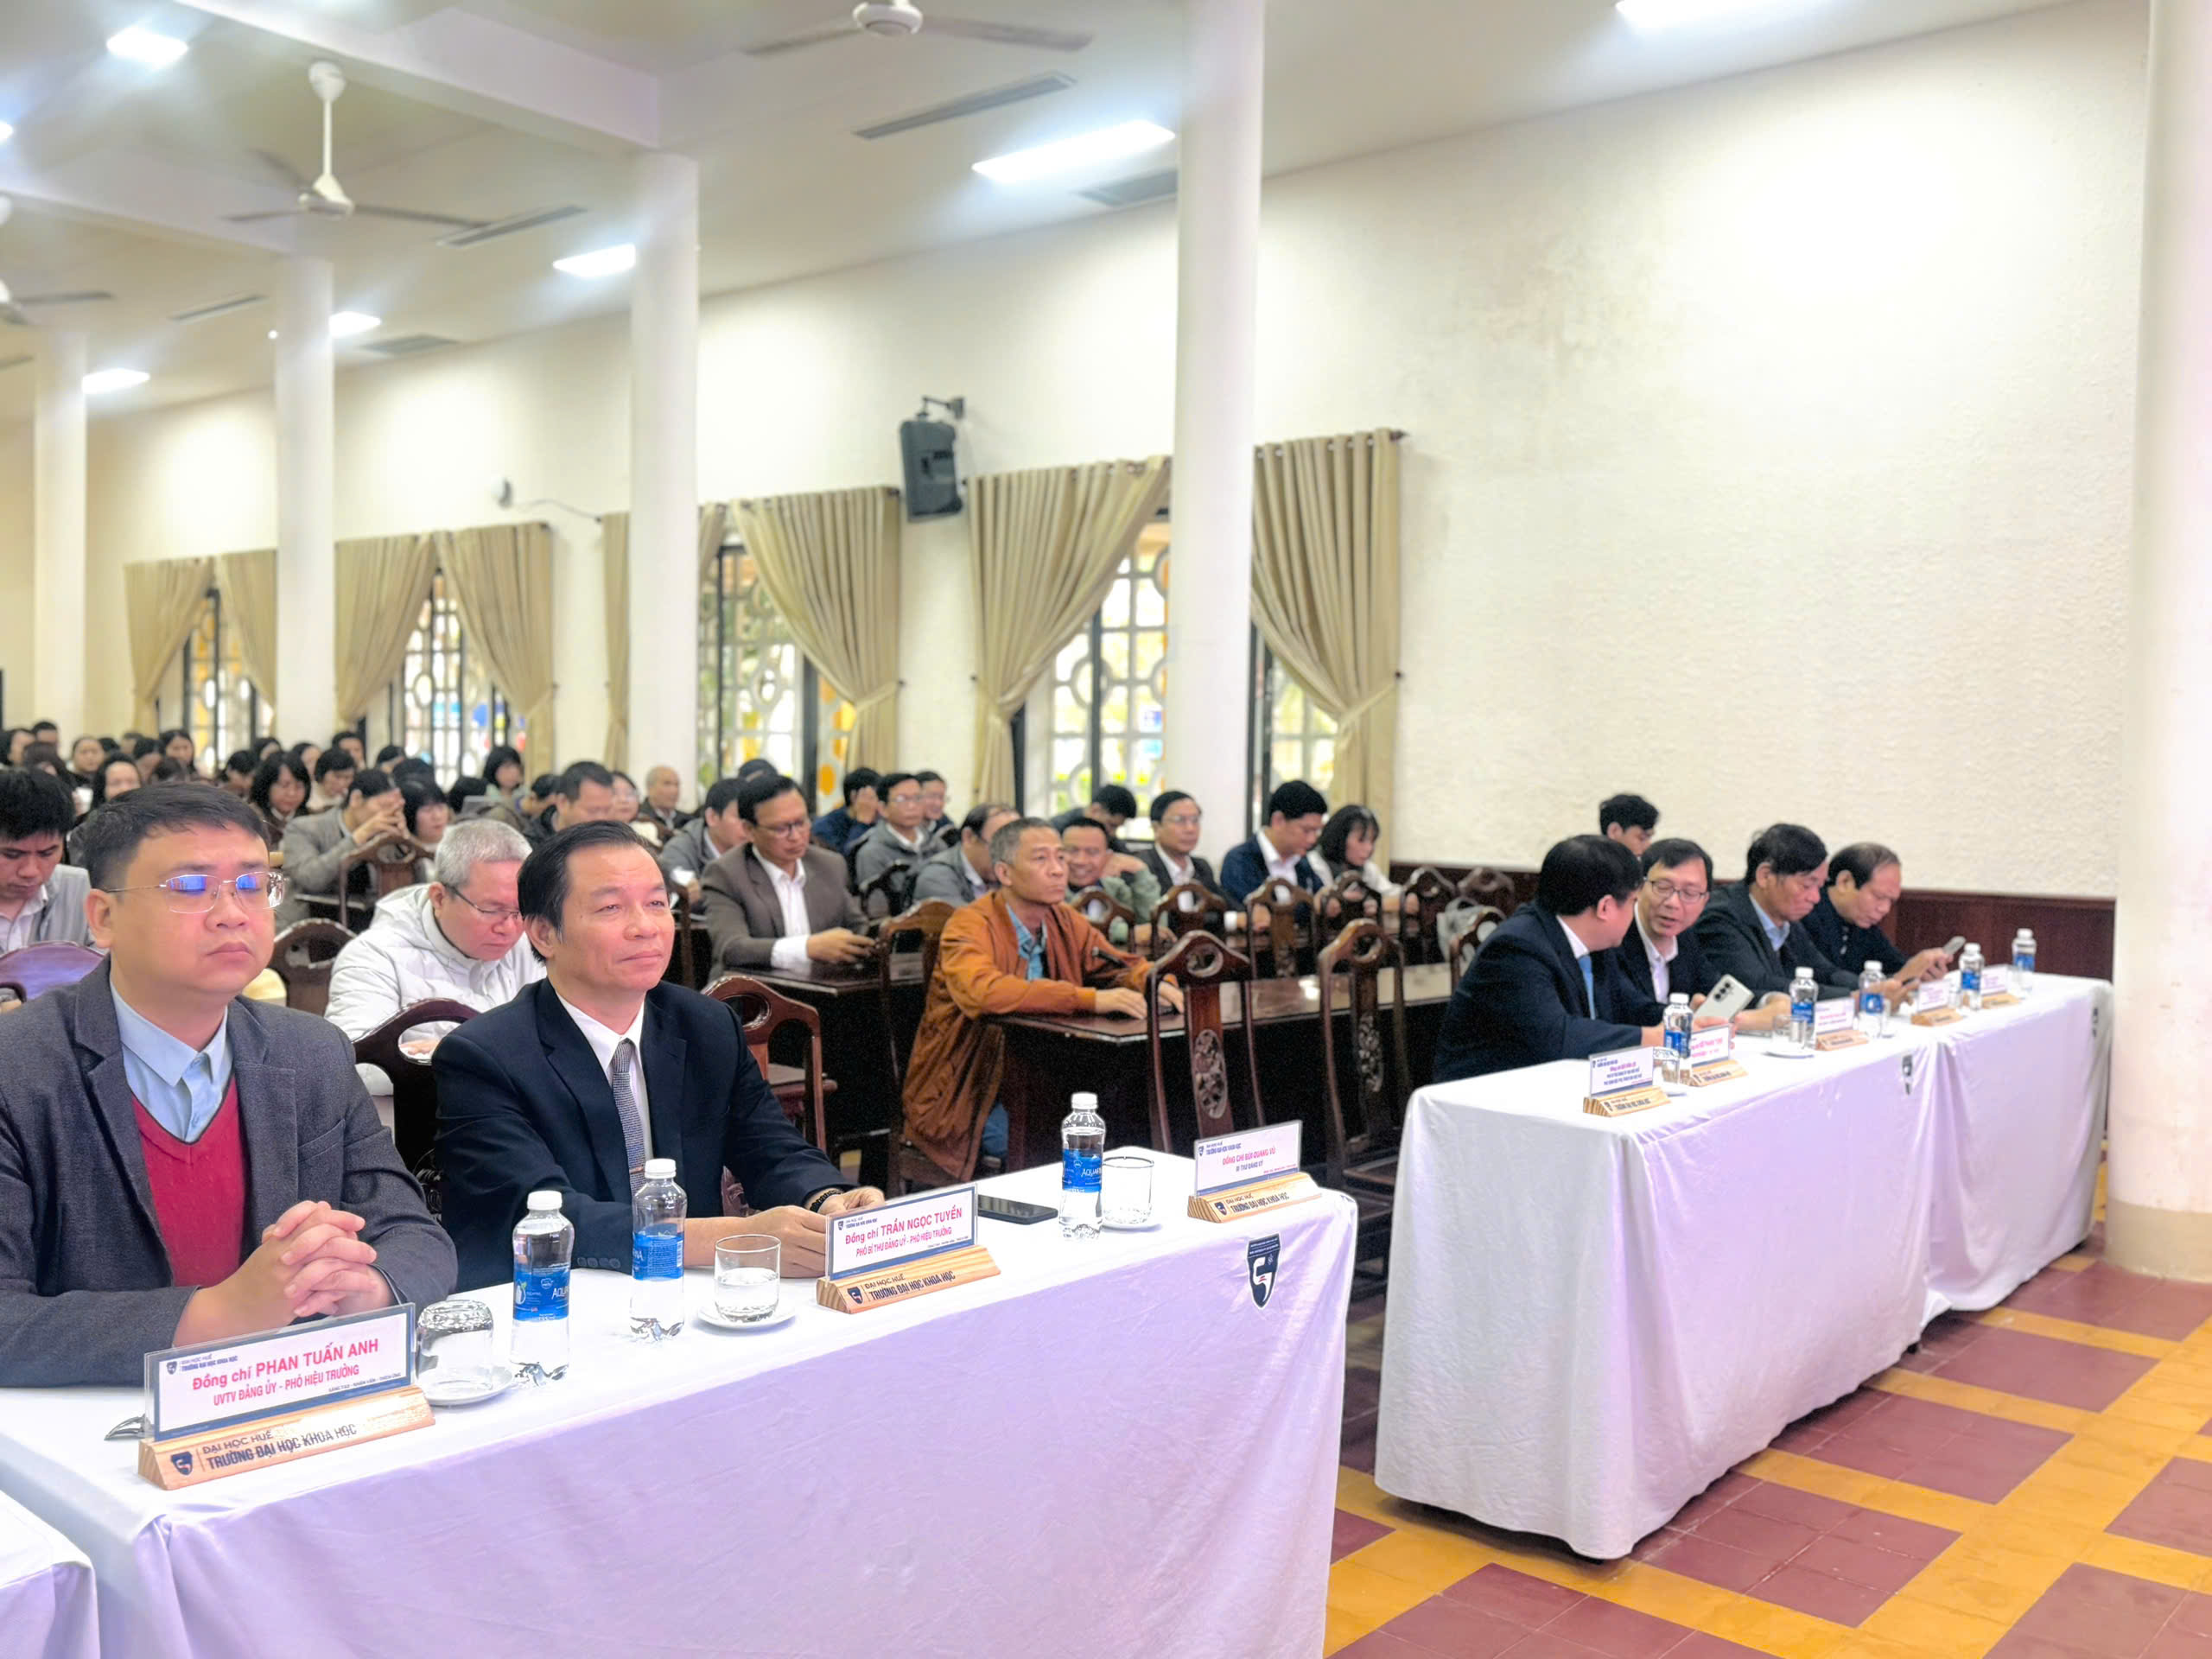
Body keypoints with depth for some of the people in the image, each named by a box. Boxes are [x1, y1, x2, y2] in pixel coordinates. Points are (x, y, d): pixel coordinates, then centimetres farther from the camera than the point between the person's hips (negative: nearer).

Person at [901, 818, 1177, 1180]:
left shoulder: (1064, 922, 7)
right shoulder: (970, 925, -15)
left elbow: (1120, 967, 14)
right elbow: (984, 991, -34)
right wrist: (1091, 999, -37)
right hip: (966, 1099, -7)